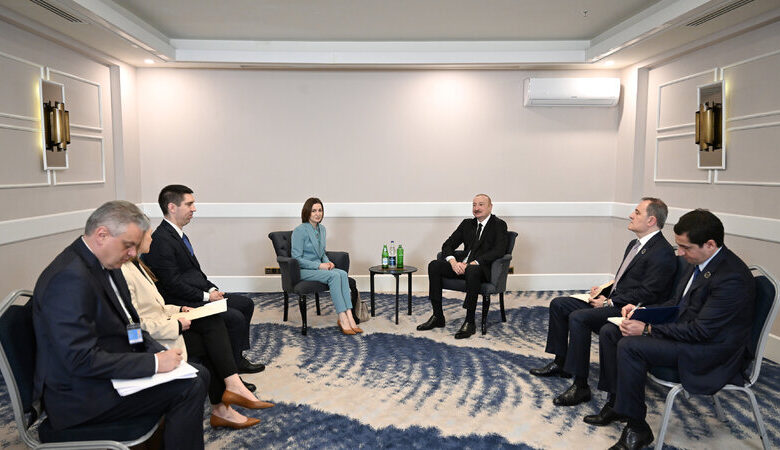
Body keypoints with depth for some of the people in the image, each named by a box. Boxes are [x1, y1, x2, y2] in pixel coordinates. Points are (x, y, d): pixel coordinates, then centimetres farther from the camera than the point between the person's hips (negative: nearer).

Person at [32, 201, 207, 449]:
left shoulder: (106, 265, 6)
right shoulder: (70, 278, -25)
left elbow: (127, 325, 14)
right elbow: (82, 360, -28)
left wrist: (160, 353, -4)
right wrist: (154, 362, -24)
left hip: (115, 371, 10)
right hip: (81, 396, -10)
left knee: (198, 375, 6)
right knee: (187, 389, -19)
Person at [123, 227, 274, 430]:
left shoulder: (136, 265, 14)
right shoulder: (123, 272, -19)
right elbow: (135, 324, -23)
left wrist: (178, 310, 8)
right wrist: (176, 326, -16)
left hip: (162, 328, 9)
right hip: (151, 342, -9)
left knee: (213, 321, -7)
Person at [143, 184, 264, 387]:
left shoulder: (178, 234, 14)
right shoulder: (161, 240, -18)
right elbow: (173, 285, -22)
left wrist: (212, 289, 4)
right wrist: (206, 296, -16)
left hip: (200, 295, 11)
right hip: (182, 303, -11)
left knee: (246, 304, 10)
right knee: (235, 317, -22)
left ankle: (236, 358, 16)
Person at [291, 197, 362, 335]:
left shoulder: (321, 228, 12)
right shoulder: (300, 231, -12)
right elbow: (296, 258, -14)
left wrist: (327, 262, 1)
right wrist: (319, 265, -18)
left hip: (319, 266, 7)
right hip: (303, 270, -7)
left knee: (343, 273, -24)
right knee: (334, 276, -31)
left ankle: (349, 316, -32)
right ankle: (342, 319, -32)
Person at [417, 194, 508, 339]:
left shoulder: (499, 225, 0)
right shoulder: (467, 224, 17)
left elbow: (498, 251, -15)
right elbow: (448, 245, 11)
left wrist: (473, 263, -24)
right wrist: (453, 262, -11)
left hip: (482, 269, -6)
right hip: (462, 266, 6)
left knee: (472, 271, -40)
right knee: (434, 265, -16)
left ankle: (470, 322, -30)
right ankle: (437, 317, -13)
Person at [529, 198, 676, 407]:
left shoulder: (663, 253, -15)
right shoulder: (635, 244, 16)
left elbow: (648, 294, -22)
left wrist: (610, 302, -18)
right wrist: (604, 289, 6)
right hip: (612, 301, 11)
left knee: (578, 317, -31)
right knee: (558, 304, 5)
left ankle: (581, 386, -23)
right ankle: (561, 362, 15)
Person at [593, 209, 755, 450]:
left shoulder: (732, 277, -25)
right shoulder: (699, 262, 3)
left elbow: (701, 330, -25)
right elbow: (676, 303, 16)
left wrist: (648, 329, -23)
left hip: (711, 350, -10)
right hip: (684, 329, 10)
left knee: (630, 346, -27)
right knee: (609, 332, 1)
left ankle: (637, 428, -12)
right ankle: (615, 402, 12)